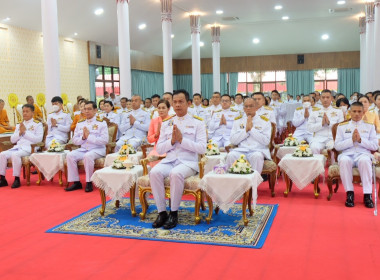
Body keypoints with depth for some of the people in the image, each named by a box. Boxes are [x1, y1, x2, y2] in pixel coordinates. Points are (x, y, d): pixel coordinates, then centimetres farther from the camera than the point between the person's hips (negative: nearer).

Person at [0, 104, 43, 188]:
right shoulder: (19, 125, 25)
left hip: (29, 148, -6)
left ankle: (17, 179, -26)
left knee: (15, 155, -33)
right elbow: (12, 140, 18)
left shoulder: (38, 124, 5)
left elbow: (38, 139, -9)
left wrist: (25, 132, -9)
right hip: (17, 147, 7)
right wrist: (20, 133, 0)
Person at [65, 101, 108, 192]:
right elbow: (74, 140, 12)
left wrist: (89, 136, -15)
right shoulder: (80, 123, 17)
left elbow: (105, 140, -12)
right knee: (70, 155, -20)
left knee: (88, 156, -35)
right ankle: (76, 182, -12)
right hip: (83, 149, 5)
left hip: (97, 149, -5)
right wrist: (83, 137, -8)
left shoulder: (101, 123, 1)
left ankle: (89, 182, -20)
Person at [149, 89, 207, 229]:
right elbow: (159, 149, 11)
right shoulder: (166, 123, 15)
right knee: (154, 172, -28)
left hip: (188, 162, -3)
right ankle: (162, 212, -18)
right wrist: (172, 141, -8)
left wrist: (182, 140, -14)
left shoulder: (197, 123, 6)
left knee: (176, 173, -36)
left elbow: (202, 148, -5)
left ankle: (174, 213, -20)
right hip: (169, 160, 3)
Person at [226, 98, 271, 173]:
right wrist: (246, 130, -4)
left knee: (257, 156, -36)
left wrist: (252, 129, -5)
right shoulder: (238, 121, 16)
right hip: (242, 150, 2)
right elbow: (233, 141, 6)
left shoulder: (264, 121, 10)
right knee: (231, 155, -30)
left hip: (258, 150, -1)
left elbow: (266, 141, -3)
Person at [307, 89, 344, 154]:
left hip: (333, 138, 0)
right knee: (314, 148, -33)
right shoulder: (315, 111, 15)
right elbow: (309, 128, 7)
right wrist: (321, 124, -7)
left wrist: (329, 123, -8)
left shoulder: (338, 111, 15)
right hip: (319, 138, 1)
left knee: (331, 147, -36)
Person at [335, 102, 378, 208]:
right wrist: (351, 140, -8)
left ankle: (368, 194, -32)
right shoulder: (342, 126, 16)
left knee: (365, 160, -37)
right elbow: (337, 146, 6)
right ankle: (349, 193, -28)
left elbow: (375, 146, 7)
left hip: (363, 154, 0)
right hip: (347, 154, 0)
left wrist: (360, 140, -7)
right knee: (344, 160, -37)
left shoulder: (369, 126, 17)